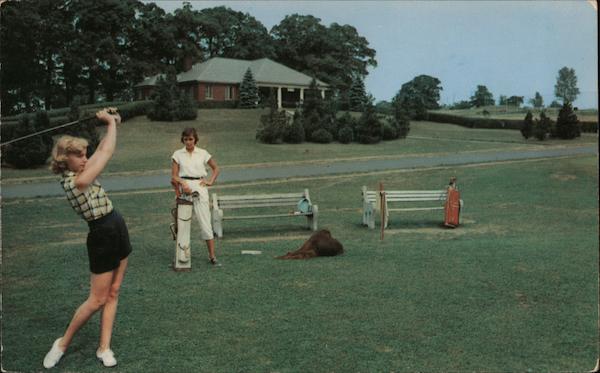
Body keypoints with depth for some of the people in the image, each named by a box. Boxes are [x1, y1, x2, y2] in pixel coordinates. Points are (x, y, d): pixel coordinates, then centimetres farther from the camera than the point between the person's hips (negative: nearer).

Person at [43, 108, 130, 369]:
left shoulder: (79, 173, 3)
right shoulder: (75, 182, -22)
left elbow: (102, 150, 13)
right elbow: (107, 153, -18)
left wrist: (111, 124, -1)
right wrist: (111, 122, -6)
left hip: (118, 231, 9)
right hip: (102, 238, -9)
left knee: (112, 293, 9)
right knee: (97, 300, 1)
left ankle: (104, 347, 16)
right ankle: (63, 344, 19)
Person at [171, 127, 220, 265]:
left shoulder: (203, 153, 8)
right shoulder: (178, 154, 8)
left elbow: (216, 169, 19)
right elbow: (174, 176, 3)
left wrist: (210, 181, 4)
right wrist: (182, 184, -15)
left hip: (200, 186, 0)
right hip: (184, 187, 1)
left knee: (205, 222, -5)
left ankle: (212, 255, -3)